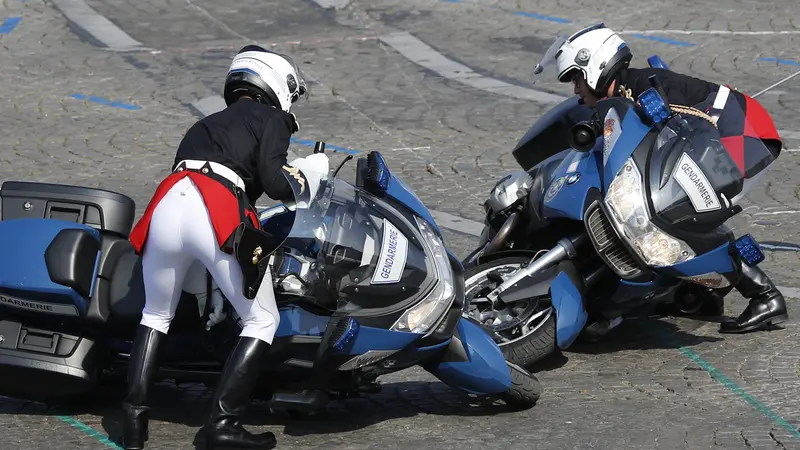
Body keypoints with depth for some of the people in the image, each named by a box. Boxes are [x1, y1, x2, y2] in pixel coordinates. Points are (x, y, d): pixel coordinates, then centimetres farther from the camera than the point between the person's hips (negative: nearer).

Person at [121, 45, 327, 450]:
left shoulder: (206, 125, 38)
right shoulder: (271, 120, 18)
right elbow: (272, 179, 2)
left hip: (166, 205, 6)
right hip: (221, 214, -6)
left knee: (156, 315, 23)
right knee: (262, 321, 7)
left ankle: (134, 417, 9)